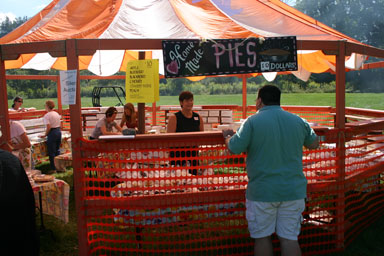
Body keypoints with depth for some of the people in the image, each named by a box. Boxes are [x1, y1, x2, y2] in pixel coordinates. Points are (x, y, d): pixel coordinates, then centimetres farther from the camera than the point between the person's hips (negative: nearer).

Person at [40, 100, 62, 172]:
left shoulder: (47, 115, -13)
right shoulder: (57, 114, 10)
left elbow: (48, 127, -18)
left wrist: (45, 135, -6)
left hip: (52, 133, -7)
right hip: (59, 131, 7)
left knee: (51, 152, 1)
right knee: (57, 150, 18)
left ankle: (53, 169, 5)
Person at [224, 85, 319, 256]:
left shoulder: (253, 121, -11)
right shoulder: (298, 121, 3)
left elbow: (234, 148, -9)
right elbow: (314, 144, 17)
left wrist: (227, 136, 12)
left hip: (262, 192, -3)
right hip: (293, 191, 4)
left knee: (262, 238, 11)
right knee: (289, 238, 10)